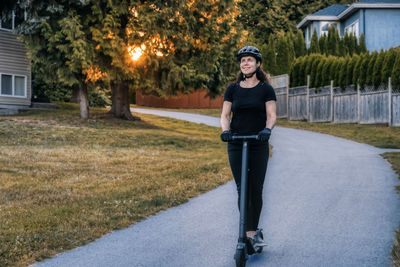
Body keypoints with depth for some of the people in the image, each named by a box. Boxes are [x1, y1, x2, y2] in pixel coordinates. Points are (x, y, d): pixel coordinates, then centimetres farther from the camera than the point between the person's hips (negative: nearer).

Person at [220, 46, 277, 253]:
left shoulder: (266, 89, 3)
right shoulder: (232, 88, 7)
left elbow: (271, 115, -4)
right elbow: (225, 115, 3)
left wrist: (267, 129, -25)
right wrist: (225, 130, -17)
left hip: (259, 145, -1)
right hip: (236, 145, 1)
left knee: (256, 189, 1)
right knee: (242, 189, -5)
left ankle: (254, 230, 16)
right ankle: (250, 233, -4)